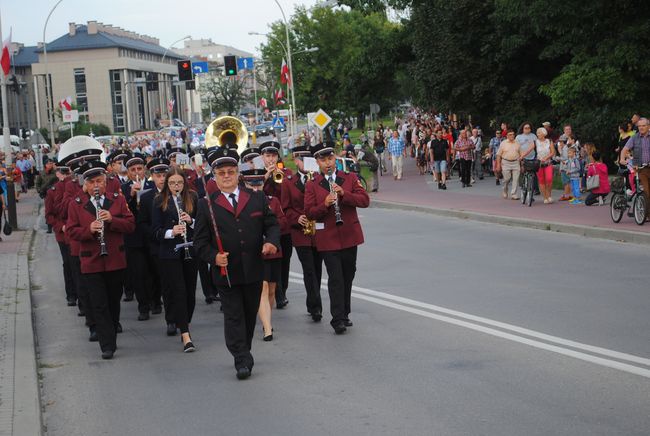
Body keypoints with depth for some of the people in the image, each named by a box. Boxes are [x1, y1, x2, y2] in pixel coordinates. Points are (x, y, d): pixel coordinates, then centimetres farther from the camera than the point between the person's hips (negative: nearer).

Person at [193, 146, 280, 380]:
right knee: (233, 316, -3)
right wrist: (213, 256, -18)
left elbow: (272, 224, 8)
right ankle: (242, 361, -2)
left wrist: (272, 241, -13)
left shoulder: (258, 199, 6)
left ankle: (244, 353, 30)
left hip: (254, 271, 3)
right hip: (226, 272, -2)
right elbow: (200, 240, 0)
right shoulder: (207, 205, 0)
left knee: (250, 315, 13)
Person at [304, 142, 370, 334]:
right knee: (335, 278, -8)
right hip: (328, 239, -3)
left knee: (348, 275, 11)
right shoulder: (312, 185, 1)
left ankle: (344, 314, 26)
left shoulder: (350, 178, 5)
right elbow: (309, 212, -4)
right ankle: (338, 319, -6)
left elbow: (365, 200, -6)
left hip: (350, 236, 3)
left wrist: (344, 193, -20)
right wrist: (325, 204, -22)